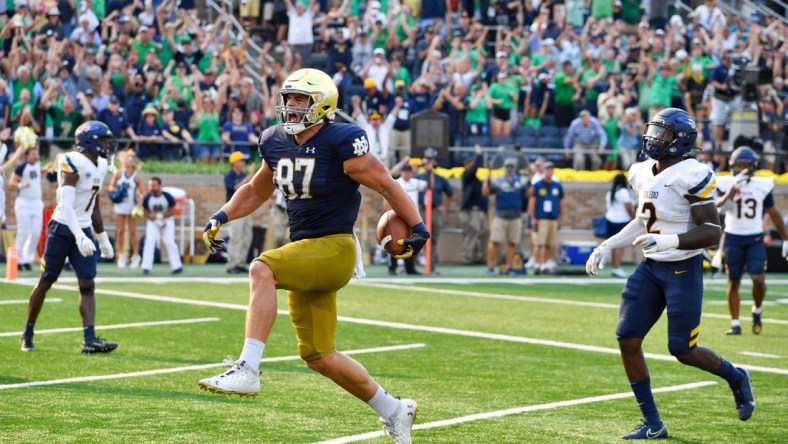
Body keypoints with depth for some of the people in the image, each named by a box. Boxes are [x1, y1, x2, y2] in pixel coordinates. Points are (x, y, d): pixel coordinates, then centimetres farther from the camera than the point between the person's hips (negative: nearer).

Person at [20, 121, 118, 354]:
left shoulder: (100, 166, 10)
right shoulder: (73, 163, -16)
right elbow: (66, 205, -24)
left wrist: (103, 239, 23)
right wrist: (80, 237, -32)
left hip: (83, 231, 7)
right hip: (62, 229, -7)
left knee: (88, 285, -5)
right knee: (45, 282, 3)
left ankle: (90, 339, -12)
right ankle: (28, 333, 19)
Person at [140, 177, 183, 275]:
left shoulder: (168, 197, -21)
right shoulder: (147, 198, -17)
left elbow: (172, 211, -12)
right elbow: (147, 213, -7)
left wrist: (160, 216, -21)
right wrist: (156, 219, -22)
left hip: (167, 220, -1)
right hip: (153, 222, 1)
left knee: (169, 241, -10)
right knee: (150, 240, -15)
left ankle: (177, 266, 2)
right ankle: (146, 267, -12)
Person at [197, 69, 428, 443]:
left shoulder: (341, 142, -14)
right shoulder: (276, 142, 7)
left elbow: (387, 185, -7)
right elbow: (256, 191, 22)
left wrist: (417, 228, -6)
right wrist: (220, 218, 10)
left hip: (334, 248, -8)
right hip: (304, 251, 8)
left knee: (261, 270, -31)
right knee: (318, 357, 12)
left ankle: (247, 370, -34)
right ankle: (394, 412, 28)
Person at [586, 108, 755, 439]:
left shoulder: (690, 176, -18)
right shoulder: (644, 174, 6)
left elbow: (712, 232, -21)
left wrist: (669, 240, -33)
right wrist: (608, 246, 15)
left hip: (683, 270, -7)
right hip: (650, 268, 7)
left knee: (683, 351, -3)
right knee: (627, 339, -3)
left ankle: (735, 378, 29)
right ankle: (652, 424, 7)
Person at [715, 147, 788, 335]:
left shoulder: (762, 186, 2)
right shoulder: (726, 184, -4)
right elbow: (717, 204, -21)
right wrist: (732, 190, -33)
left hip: (755, 240, 1)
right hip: (733, 239, -1)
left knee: (759, 280, -11)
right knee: (733, 282, 3)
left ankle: (756, 311, 17)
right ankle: (735, 323, 13)